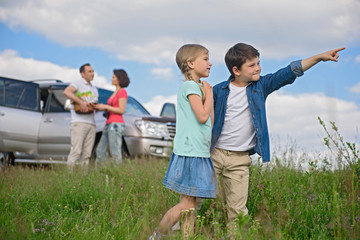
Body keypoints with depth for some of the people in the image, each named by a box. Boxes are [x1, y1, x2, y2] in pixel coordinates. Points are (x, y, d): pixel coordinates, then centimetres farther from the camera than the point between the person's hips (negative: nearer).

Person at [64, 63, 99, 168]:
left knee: (86, 154, 2)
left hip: (91, 124, 7)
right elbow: (66, 91, -20)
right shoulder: (77, 84, 1)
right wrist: (80, 102, -26)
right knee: (76, 152, -15)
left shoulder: (94, 89, 25)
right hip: (79, 123, -7)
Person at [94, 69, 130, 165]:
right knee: (100, 151, 7)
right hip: (109, 125, 10)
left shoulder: (122, 92, -7)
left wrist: (105, 106, -12)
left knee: (115, 154, -10)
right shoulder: (115, 92, 21)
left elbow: (121, 110, -14)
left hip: (116, 125, -10)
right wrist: (100, 107, 11)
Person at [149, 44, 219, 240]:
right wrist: (208, 93, -4)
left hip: (199, 154, 9)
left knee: (190, 205, 8)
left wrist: (210, 95, 17)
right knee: (187, 205, -8)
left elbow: (210, 123, 20)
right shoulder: (190, 86, -9)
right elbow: (202, 116, -18)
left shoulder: (198, 87, 19)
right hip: (190, 154, -9)